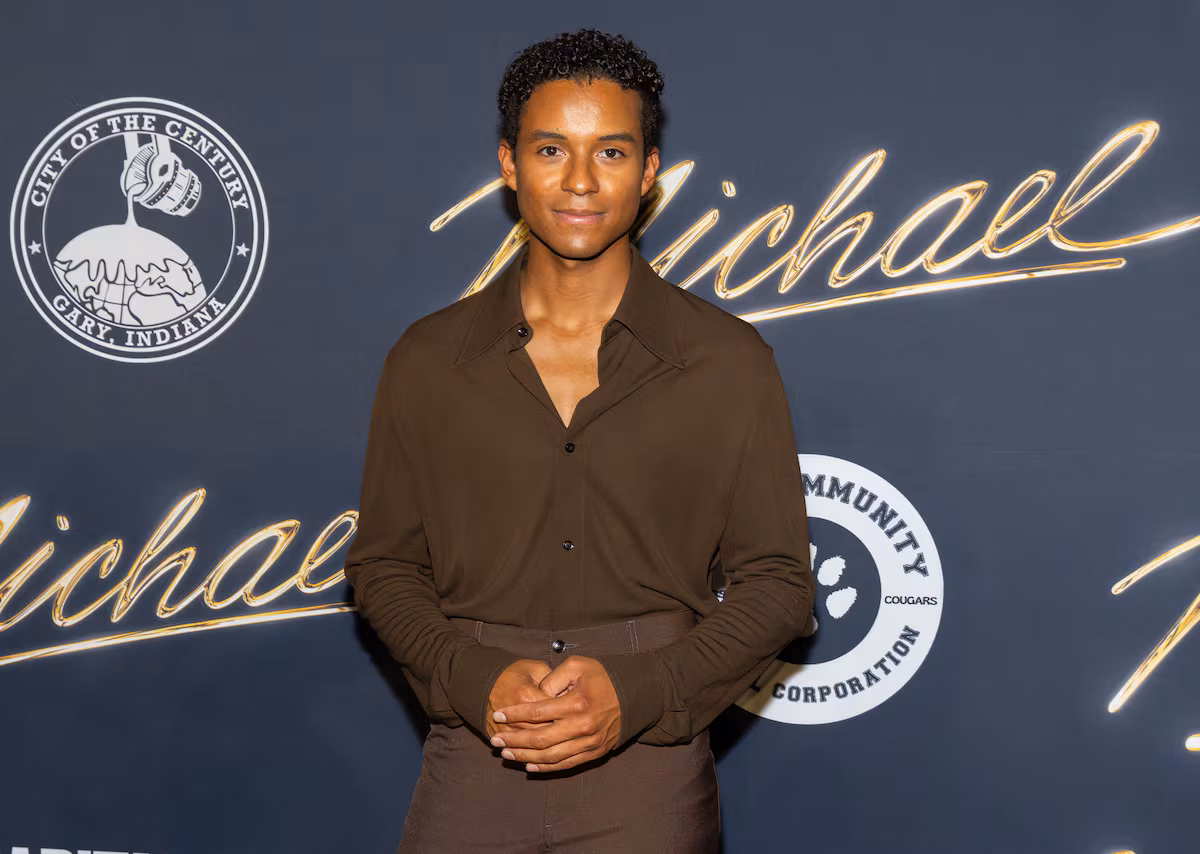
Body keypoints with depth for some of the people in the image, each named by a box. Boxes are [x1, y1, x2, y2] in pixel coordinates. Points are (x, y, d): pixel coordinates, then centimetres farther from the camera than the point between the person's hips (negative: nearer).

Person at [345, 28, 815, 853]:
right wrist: (476, 682, -10)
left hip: (648, 780, -1)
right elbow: (384, 565, 7)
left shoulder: (730, 362, -1)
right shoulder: (427, 361, 3)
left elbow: (778, 581, 0)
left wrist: (635, 693, -13)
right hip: (474, 762, 1)